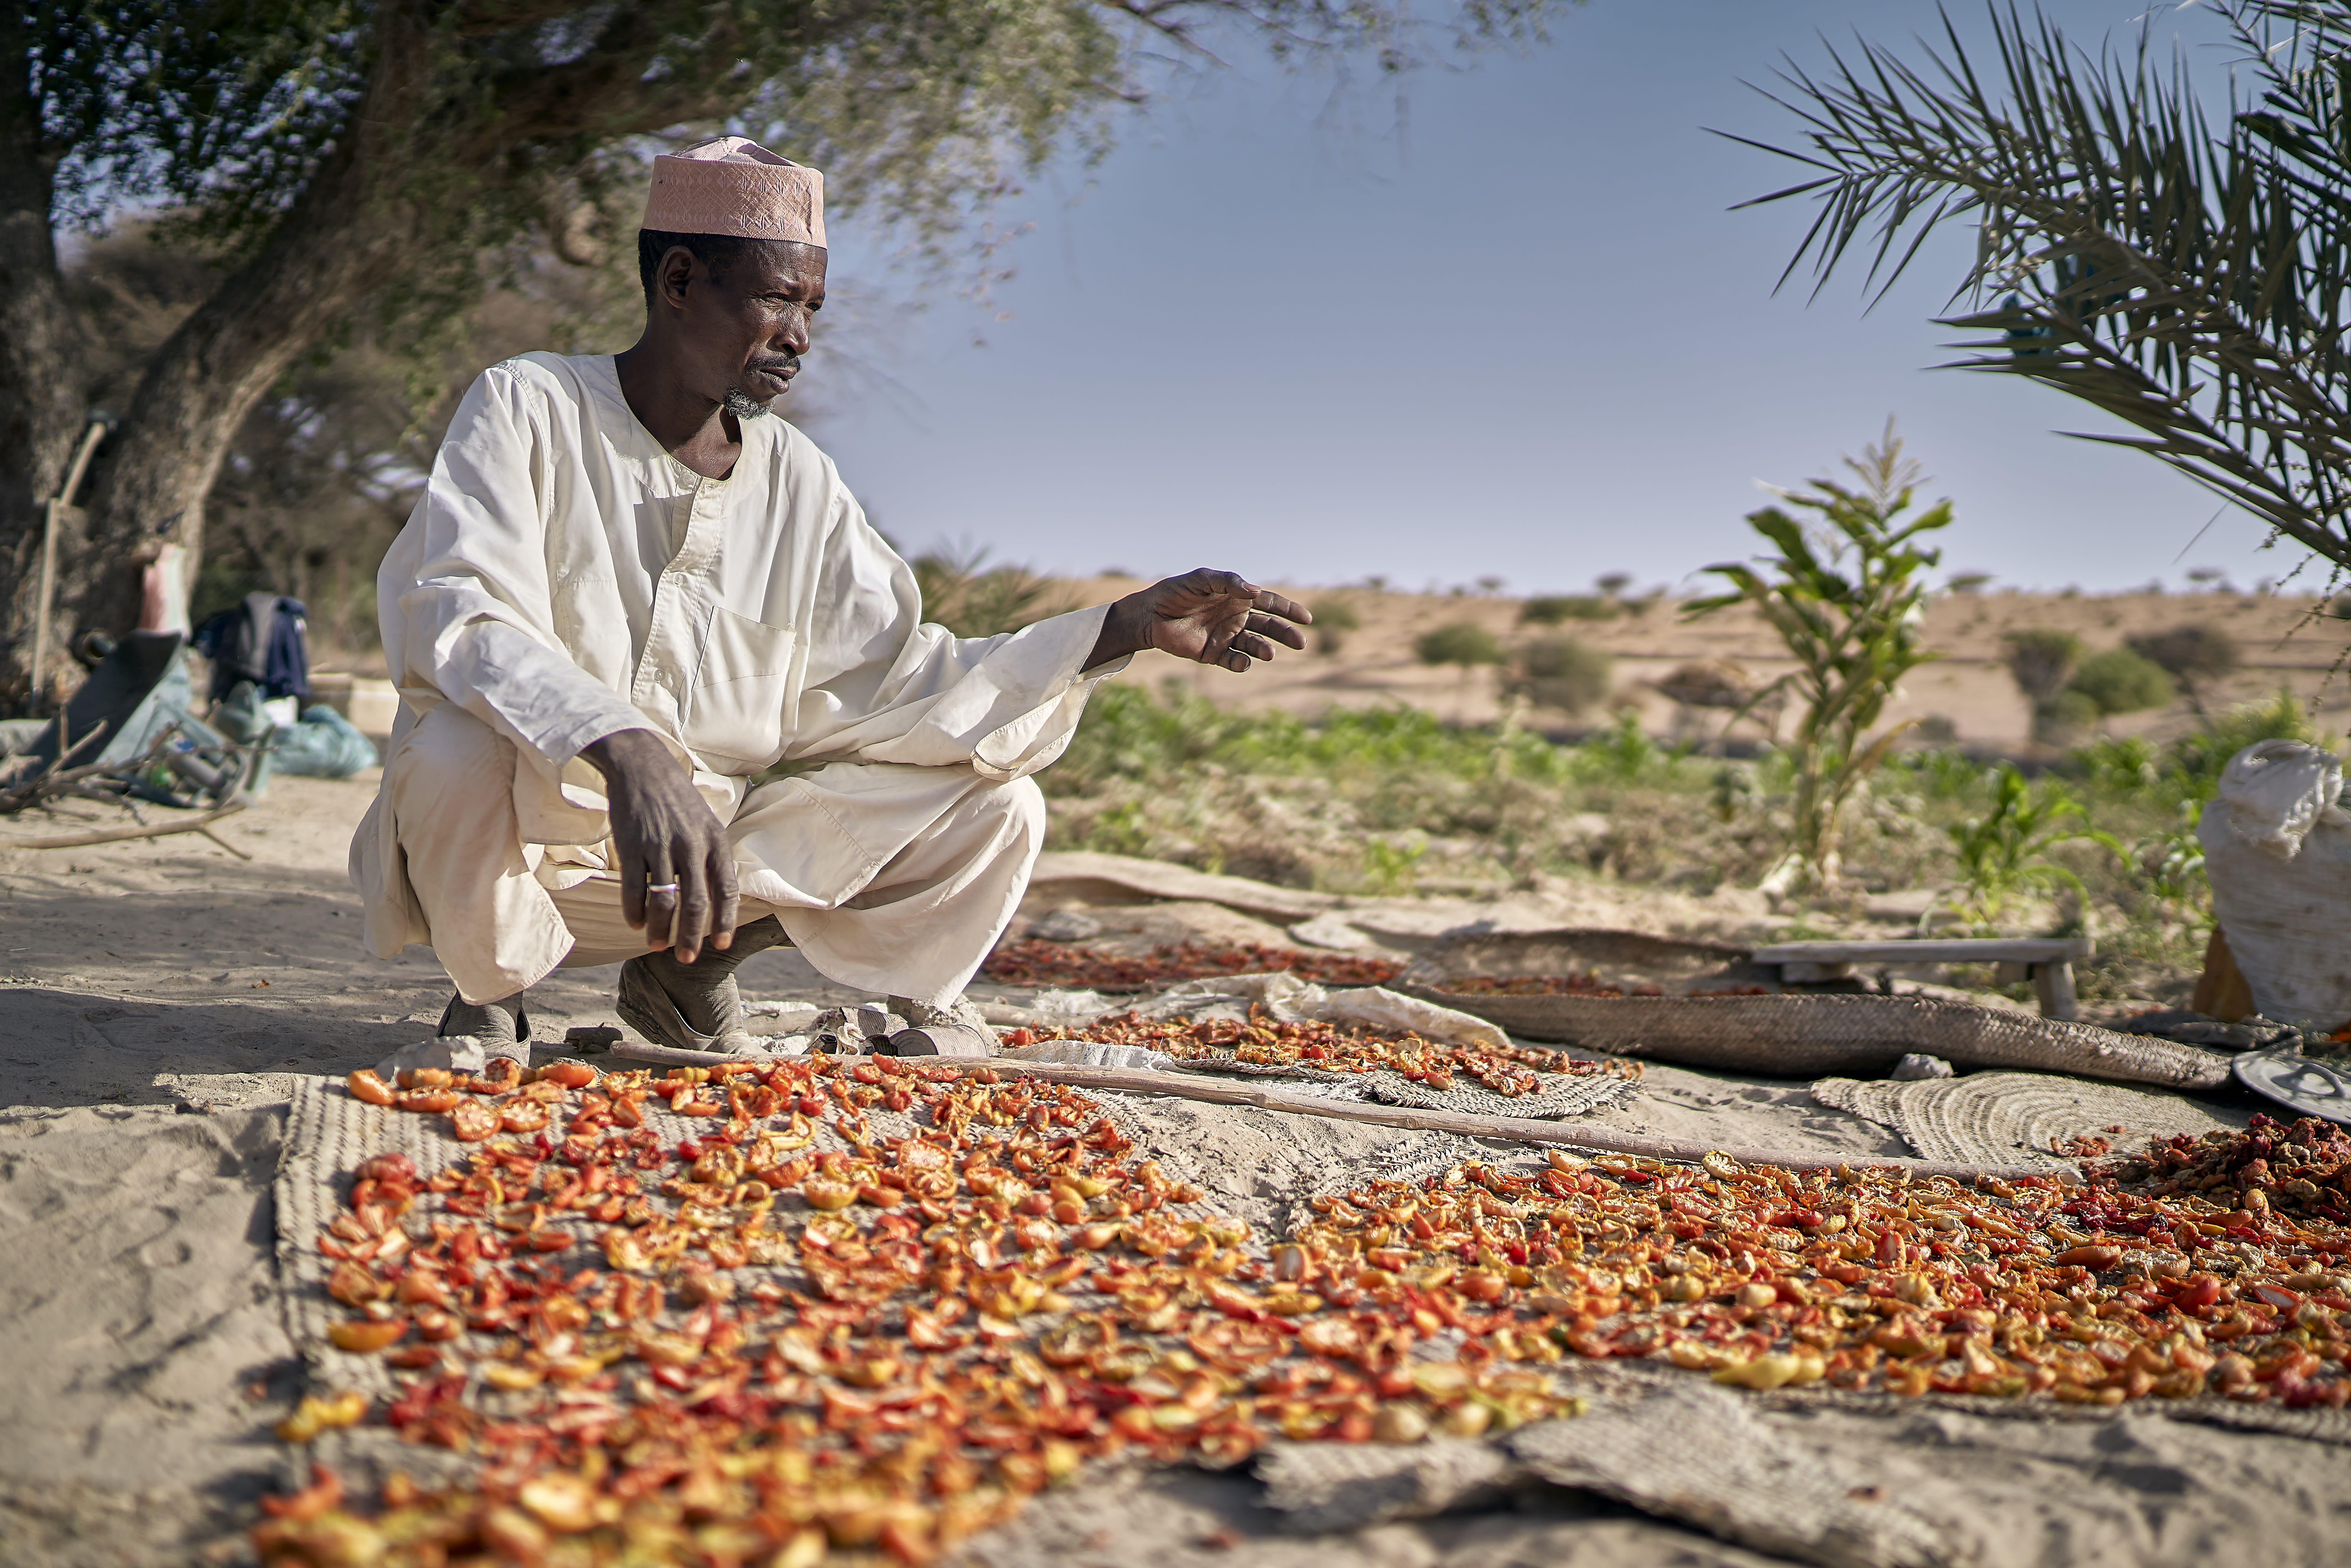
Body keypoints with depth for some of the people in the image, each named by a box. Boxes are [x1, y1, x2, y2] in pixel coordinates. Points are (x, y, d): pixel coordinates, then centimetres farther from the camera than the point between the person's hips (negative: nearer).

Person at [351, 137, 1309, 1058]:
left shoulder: (799, 483, 6)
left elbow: (893, 679, 1)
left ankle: (695, 966, 12)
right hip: (531, 840, -5)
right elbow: (455, 617, -26)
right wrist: (623, 750, -45)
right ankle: (490, 995, -4)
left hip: (717, 844, 5)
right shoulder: (527, 411, -9)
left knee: (994, 806, -5)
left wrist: (1124, 629, -9)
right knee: (461, 753, -39)